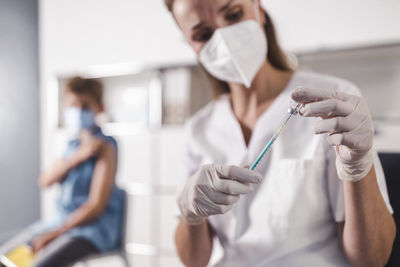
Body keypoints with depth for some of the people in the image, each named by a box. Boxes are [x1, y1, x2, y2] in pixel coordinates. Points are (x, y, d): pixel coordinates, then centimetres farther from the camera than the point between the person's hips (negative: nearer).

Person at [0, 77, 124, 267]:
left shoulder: (104, 147, -13)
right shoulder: (73, 145, 10)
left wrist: (55, 233, -17)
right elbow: (46, 181, -2)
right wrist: (77, 157, -18)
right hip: (64, 221, 8)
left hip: (94, 228, -8)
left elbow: (96, 206, -17)